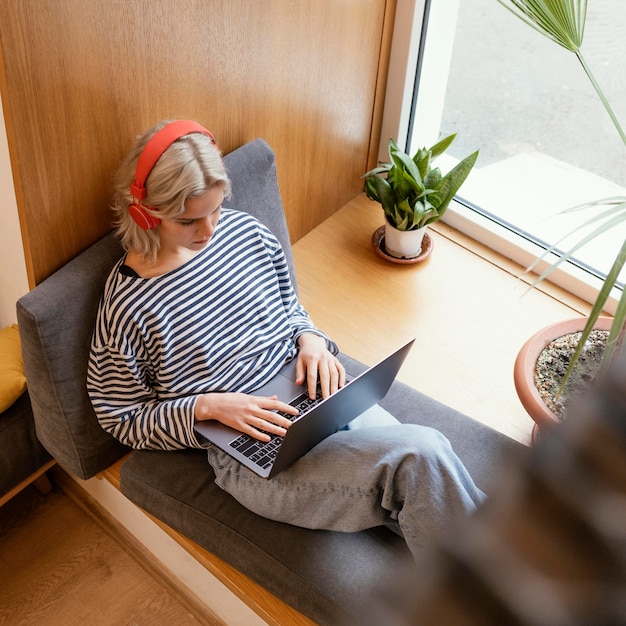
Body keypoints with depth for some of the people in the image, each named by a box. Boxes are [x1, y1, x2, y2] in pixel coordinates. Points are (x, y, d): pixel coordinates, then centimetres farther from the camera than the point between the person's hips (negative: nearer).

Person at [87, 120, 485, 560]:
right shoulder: (127, 304, -12)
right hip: (250, 454, -5)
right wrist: (208, 406, -17)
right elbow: (126, 420, -2)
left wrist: (311, 339, -3)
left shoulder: (246, 231, 2)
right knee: (421, 456, -24)